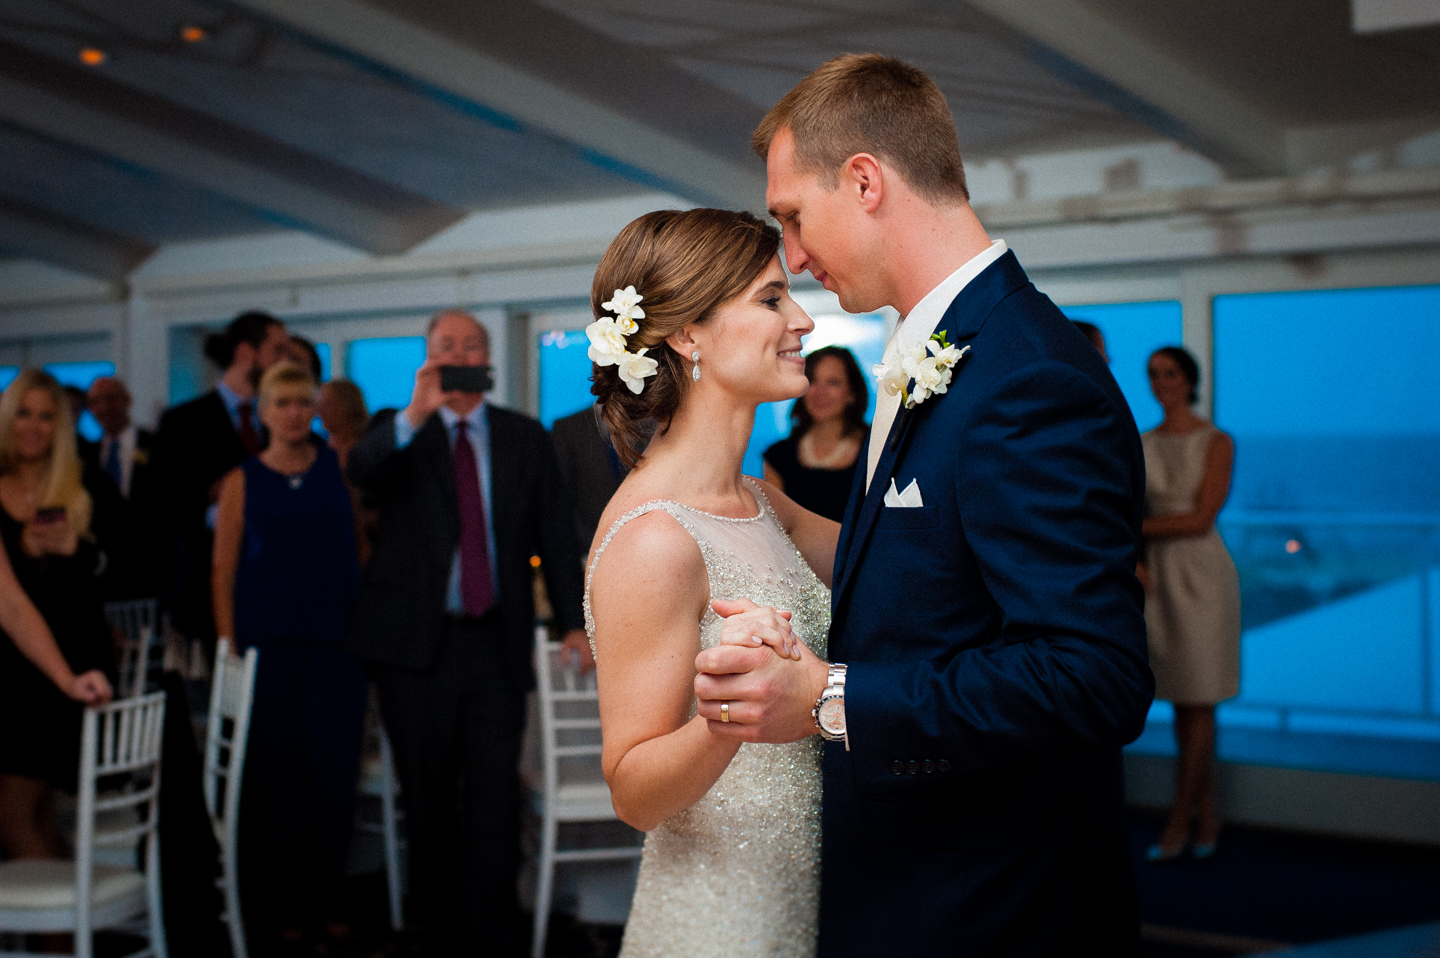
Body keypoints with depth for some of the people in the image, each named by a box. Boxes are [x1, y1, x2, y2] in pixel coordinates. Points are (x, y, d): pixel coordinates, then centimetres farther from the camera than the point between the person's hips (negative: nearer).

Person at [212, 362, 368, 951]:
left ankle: (322, 898, 16)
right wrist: (228, 645, -1)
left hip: (337, 641, 1)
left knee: (332, 771, 2)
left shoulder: (342, 468, 10)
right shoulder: (242, 482, 7)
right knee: (274, 770, 1)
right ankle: (277, 906, 12)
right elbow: (223, 569, 4)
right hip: (269, 641, -1)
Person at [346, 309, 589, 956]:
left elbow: (554, 531, 8)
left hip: (496, 646, 1)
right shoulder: (402, 434, 4)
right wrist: (417, 414, -36)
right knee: (428, 802, 8)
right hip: (416, 644, 0)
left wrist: (572, 621, -1)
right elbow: (362, 472, -19)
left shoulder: (525, 438, 10)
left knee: (495, 802, -2)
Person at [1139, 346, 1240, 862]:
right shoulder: (1143, 445, 10)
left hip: (1201, 575, -5)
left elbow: (1201, 518, -13)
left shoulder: (1217, 443, -4)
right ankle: (1206, 815, 17)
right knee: (1184, 702, 8)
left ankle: (1178, 820, 4)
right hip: (1159, 575, 5)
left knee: (1197, 701, -2)